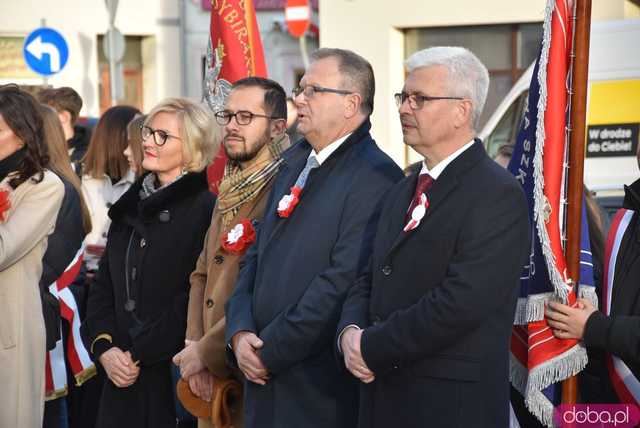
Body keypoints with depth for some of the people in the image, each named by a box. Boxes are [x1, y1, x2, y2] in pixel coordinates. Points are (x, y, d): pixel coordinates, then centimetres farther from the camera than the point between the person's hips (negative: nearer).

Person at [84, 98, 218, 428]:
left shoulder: (205, 208, -10)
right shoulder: (130, 206, 13)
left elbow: (195, 298, -16)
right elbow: (103, 286, 13)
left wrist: (140, 355, -13)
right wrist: (103, 346, -2)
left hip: (174, 374, -6)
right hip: (122, 375, 6)